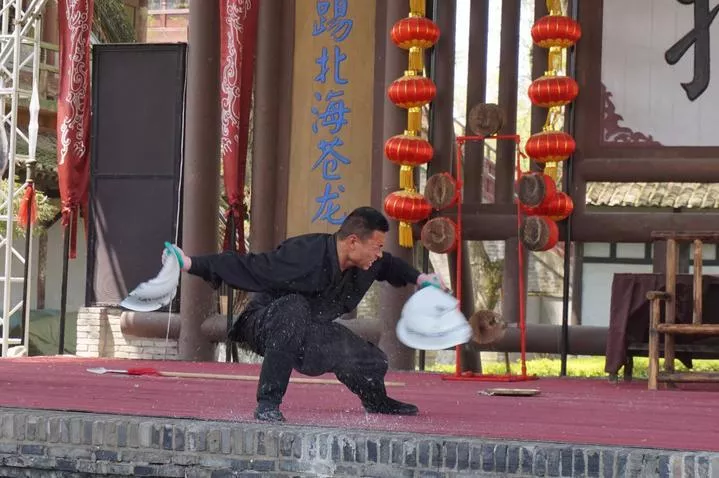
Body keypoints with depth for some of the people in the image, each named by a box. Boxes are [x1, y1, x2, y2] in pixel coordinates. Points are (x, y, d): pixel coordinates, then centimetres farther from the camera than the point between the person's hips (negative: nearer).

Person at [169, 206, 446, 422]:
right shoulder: (303, 255, -33)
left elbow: (389, 266, 17)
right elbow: (248, 266, -32)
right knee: (294, 308, -40)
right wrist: (191, 264, -38)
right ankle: (267, 404, -35)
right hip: (265, 325, -7)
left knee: (372, 362, -3)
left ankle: (376, 402, 38)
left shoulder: (369, 264, -10)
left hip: (309, 336, 7)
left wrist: (418, 278, 4)